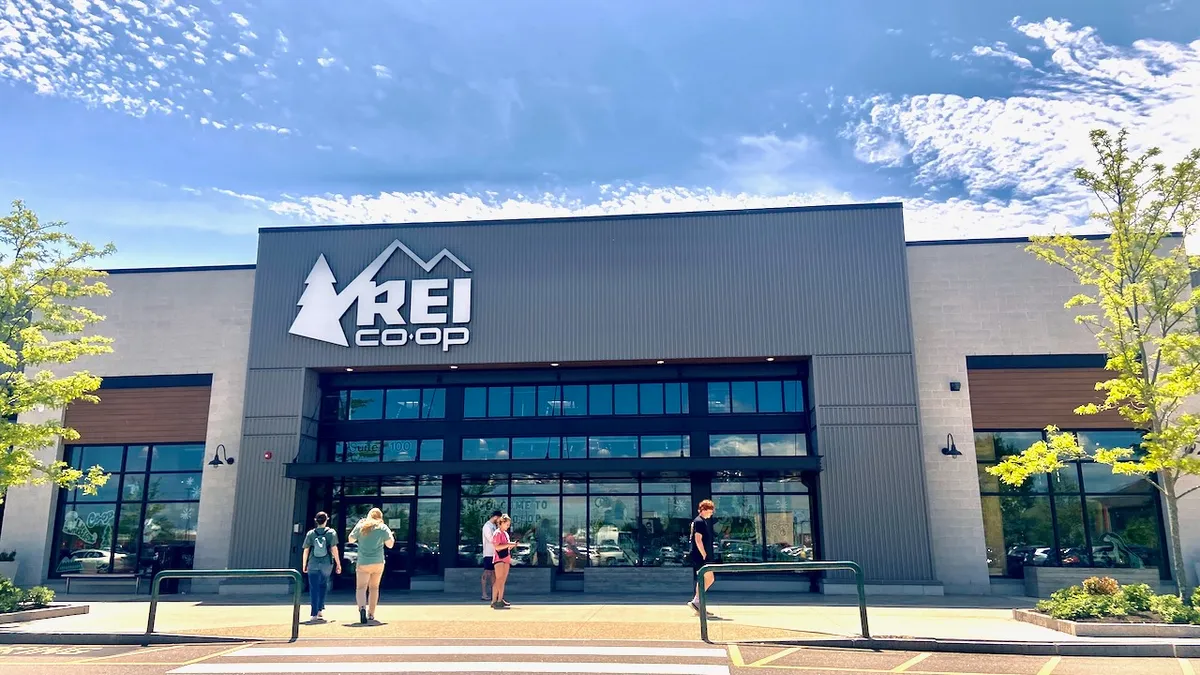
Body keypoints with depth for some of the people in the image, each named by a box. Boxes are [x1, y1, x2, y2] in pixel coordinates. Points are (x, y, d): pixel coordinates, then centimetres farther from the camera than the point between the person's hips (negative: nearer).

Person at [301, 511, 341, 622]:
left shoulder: (310, 533, 2)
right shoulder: (331, 533, -1)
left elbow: (306, 550, 3)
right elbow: (334, 549, -5)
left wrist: (304, 564, 14)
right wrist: (338, 564, 0)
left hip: (313, 564, 0)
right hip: (327, 563, 0)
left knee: (314, 588, 2)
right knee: (323, 585, 20)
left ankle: (314, 614, -3)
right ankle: (320, 609, 19)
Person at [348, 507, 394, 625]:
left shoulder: (360, 526, 1)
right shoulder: (383, 527, -1)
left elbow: (350, 539, 14)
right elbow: (390, 545, -1)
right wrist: (391, 536, 18)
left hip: (363, 563, -1)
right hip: (378, 562, 1)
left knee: (361, 588, -3)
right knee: (374, 588, 14)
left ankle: (362, 607, -30)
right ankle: (371, 614, 18)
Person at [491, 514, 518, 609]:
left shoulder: (505, 533, 18)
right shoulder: (497, 533, -9)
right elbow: (497, 547, -19)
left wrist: (512, 545, 8)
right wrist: (509, 544, -20)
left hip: (506, 559, 9)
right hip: (499, 559, -9)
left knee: (503, 580, 7)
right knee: (499, 580, -11)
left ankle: (500, 600, 10)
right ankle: (495, 601, -12)